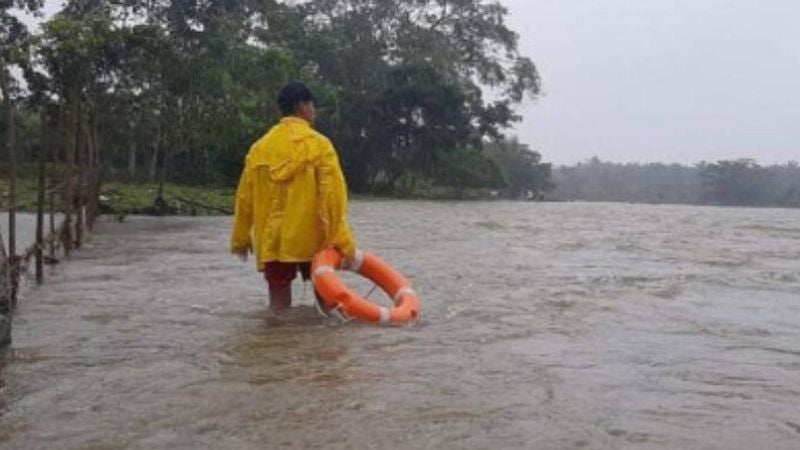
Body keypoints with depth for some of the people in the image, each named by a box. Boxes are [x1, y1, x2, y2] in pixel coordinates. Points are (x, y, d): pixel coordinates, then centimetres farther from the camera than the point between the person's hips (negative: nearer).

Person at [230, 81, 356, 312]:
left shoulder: (260, 147, 8)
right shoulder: (318, 144, -5)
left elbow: (244, 197, 10)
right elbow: (333, 194, -14)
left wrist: (240, 239, 20)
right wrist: (341, 239, -14)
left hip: (272, 241, 3)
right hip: (311, 238, -3)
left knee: (279, 305, 8)